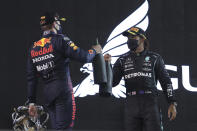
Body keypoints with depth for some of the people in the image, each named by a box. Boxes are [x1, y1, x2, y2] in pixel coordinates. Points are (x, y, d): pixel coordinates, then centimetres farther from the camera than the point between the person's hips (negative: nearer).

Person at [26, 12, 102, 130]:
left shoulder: (33, 48, 13)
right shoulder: (59, 40, -6)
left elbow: (31, 78, 12)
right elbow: (83, 57, -12)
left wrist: (32, 102, 14)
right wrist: (94, 51, 10)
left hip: (47, 93, 7)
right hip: (63, 89, -6)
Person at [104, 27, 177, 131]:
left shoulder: (155, 58, 8)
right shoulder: (123, 60, 13)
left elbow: (166, 81, 8)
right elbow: (112, 82, 6)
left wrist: (172, 104, 1)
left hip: (150, 103, -2)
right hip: (131, 103, 2)